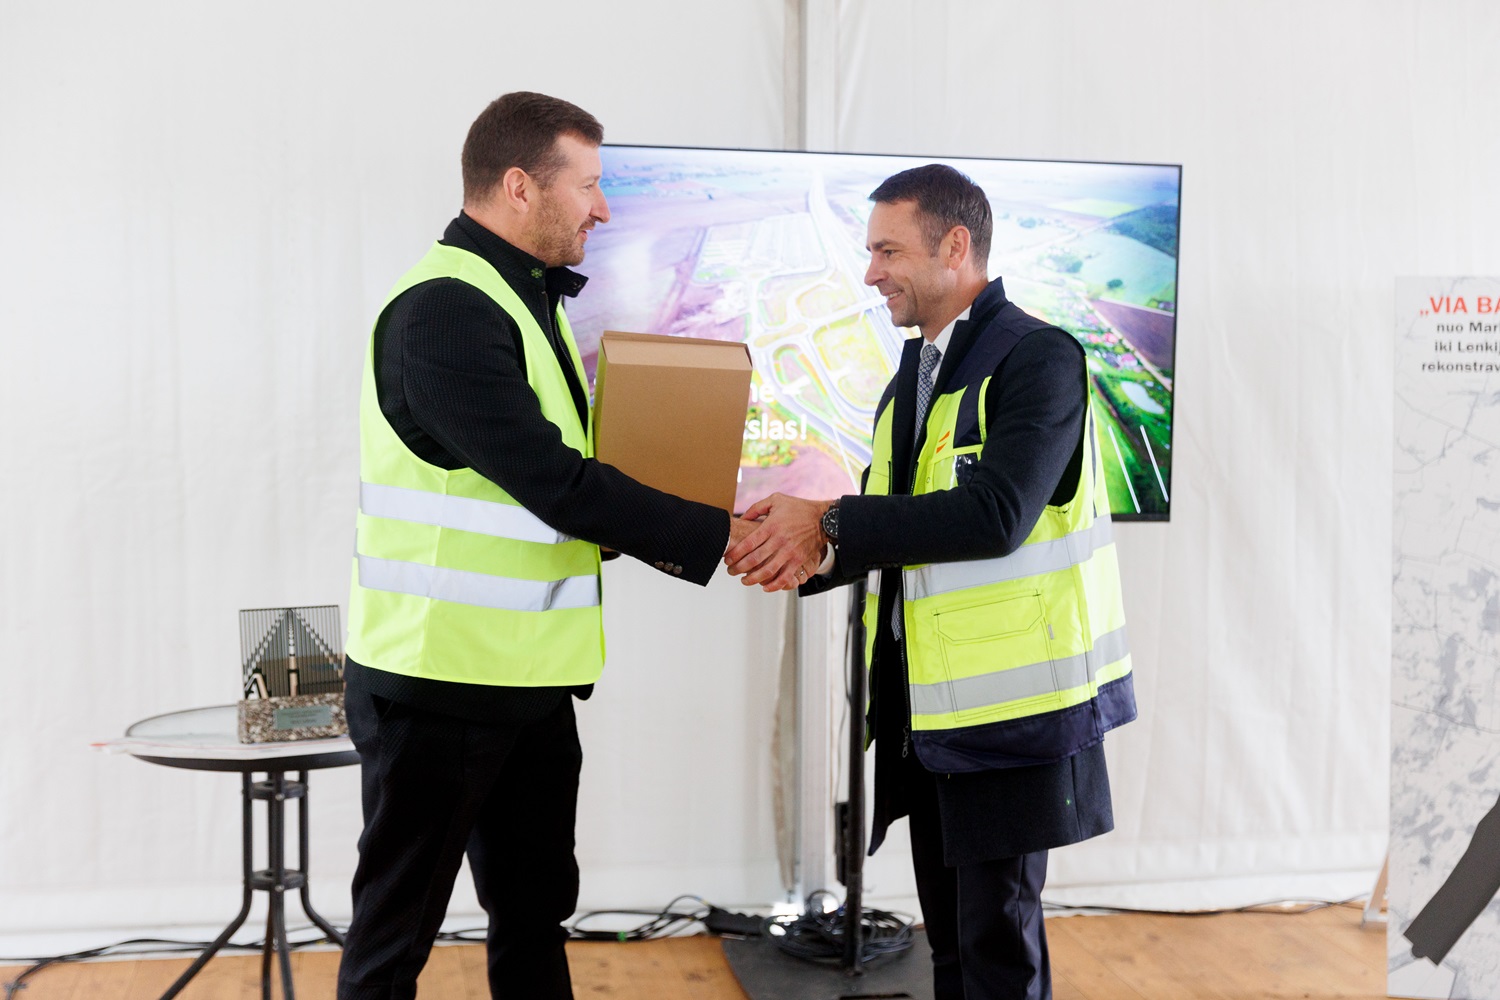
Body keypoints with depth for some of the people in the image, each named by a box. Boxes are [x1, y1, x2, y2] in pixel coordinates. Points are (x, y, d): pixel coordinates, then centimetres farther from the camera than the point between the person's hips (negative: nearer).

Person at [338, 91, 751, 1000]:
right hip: (439, 678, -9)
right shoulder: (443, 310, -18)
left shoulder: (531, 299, 12)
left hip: (531, 676, 9)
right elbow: (551, 481, -23)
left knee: (535, 909, 18)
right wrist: (713, 537, -17)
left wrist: (652, 540, 2)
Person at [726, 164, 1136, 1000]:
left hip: (1009, 701, -8)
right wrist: (812, 557, -3)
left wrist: (829, 523, -21)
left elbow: (994, 515, -25)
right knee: (949, 931, 17)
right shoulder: (916, 371, 15)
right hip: (924, 704, 8)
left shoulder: (1040, 358, -12)